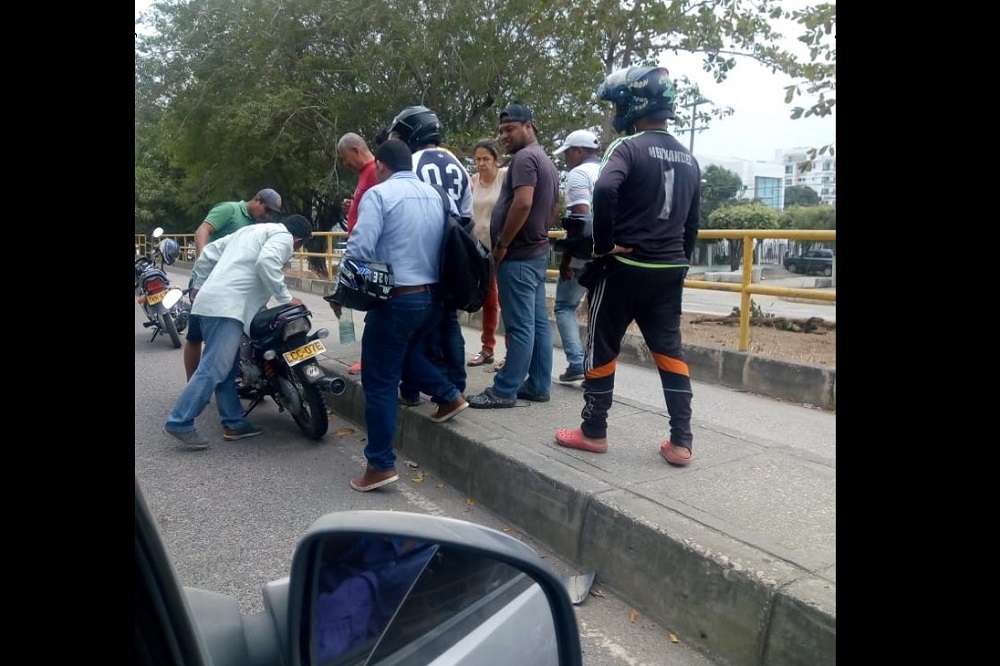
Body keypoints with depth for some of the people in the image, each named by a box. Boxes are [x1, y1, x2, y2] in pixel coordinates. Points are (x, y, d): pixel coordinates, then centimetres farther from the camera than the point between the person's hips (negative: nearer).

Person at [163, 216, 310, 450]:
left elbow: (209, 252, 24)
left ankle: (233, 423, 16)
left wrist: (199, 284, 30)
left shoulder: (253, 230, 27)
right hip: (228, 305, -10)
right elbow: (266, 262, -19)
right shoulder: (283, 237, 2)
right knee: (214, 368, -10)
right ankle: (180, 422, -9)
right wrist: (286, 298, -13)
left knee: (227, 368, 12)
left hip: (211, 300, 10)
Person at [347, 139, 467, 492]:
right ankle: (449, 395, 23)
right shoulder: (434, 194, 10)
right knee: (408, 351, 33)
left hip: (396, 298, -7)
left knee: (380, 381, 2)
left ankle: (381, 465, 5)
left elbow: (359, 249, -19)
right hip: (431, 294, 7)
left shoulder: (378, 194, -10)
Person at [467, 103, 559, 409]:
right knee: (538, 322, 10)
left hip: (518, 255, -10)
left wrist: (502, 244, -17)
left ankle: (505, 391, -3)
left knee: (520, 326, -8)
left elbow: (523, 203, -24)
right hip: (538, 251, 10)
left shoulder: (524, 157, -12)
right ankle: (538, 386, 15)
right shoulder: (547, 162, 20)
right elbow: (553, 209, 25)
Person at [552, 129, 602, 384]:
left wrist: (566, 258, -17)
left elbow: (579, 220, -19)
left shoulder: (578, 174, -8)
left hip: (582, 256, -7)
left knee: (565, 307, 6)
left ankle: (576, 364, -3)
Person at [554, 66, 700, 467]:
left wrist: (605, 245, -18)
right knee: (669, 349, 10)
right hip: (670, 270, 7)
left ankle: (593, 432, 16)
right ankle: (680, 442, 9)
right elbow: (692, 223, 16)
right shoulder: (688, 158, 13)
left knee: (601, 348, 7)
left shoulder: (629, 147, -10)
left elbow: (605, 191, -30)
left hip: (625, 267, -6)